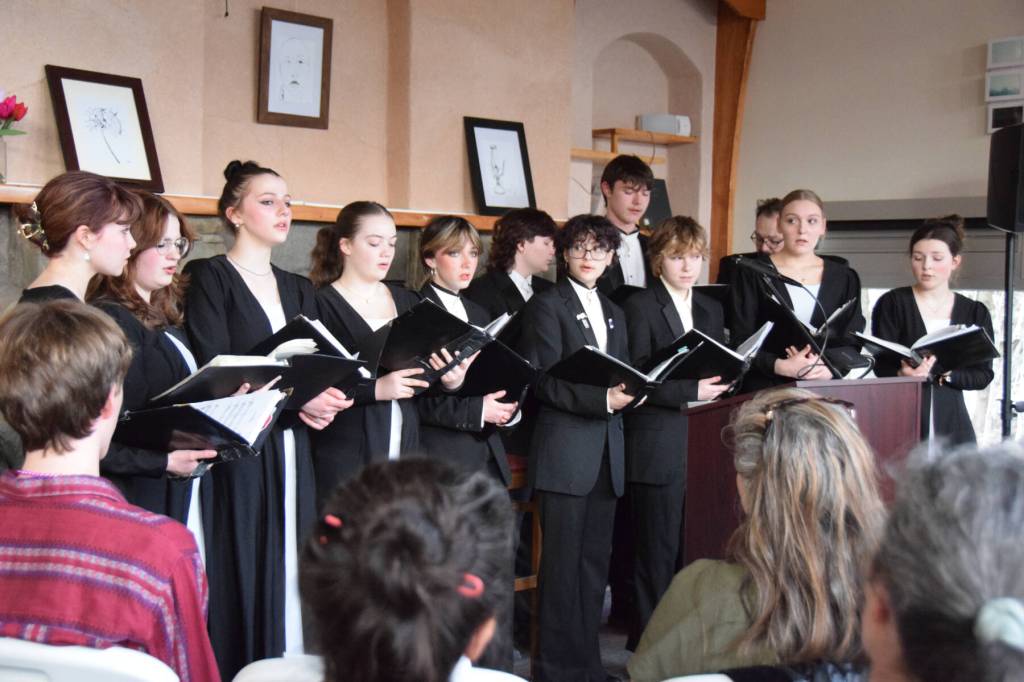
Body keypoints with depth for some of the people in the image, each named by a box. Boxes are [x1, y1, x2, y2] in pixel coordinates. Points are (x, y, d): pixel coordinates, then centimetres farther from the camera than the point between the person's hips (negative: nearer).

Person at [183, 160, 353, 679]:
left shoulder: (298, 289, 18)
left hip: (291, 451, 6)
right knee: (242, 577, -5)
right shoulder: (210, 277, -3)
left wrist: (324, 398, -10)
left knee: (290, 573, 5)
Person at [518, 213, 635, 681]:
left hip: (607, 453, 7)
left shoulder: (614, 314, 19)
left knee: (595, 561, 9)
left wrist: (626, 394, -2)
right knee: (563, 563, -3)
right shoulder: (547, 306, -3)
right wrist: (601, 400, -20)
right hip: (565, 452, -7)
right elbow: (543, 380, -10)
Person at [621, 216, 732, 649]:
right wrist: (692, 391, -19)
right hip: (660, 448, -6)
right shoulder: (640, 306, -2)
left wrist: (718, 386, 1)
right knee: (658, 553, -1)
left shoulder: (711, 310, 17)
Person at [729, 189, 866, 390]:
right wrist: (781, 366, -16)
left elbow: (852, 343, 8)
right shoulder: (752, 274, 6)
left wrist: (830, 366, -12)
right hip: (766, 390, -2)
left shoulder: (844, 278, 14)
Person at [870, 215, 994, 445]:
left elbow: (983, 375, 5)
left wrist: (944, 374, -14)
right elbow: (881, 366, -3)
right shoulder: (892, 304, 3)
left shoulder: (975, 313, 10)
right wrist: (903, 374, -24)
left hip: (951, 426, 2)